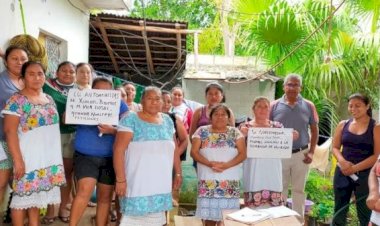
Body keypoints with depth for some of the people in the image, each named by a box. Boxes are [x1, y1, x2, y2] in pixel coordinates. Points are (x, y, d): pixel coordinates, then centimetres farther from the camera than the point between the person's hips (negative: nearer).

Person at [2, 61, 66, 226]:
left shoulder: (49, 99, 11)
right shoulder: (17, 100, -9)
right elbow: (10, 131, -13)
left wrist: (56, 156, 14)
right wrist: (18, 159, -18)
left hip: (48, 157, 6)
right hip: (28, 158, -6)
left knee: (37, 196, 13)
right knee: (23, 197, 0)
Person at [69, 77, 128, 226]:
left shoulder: (120, 105, 2)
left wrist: (112, 130, -23)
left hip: (110, 158, 1)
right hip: (85, 155, -1)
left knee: (105, 196, 9)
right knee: (85, 190, -17)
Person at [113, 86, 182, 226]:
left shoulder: (167, 121, 10)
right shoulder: (131, 119, -7)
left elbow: (174, 149, 16)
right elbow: (119, 150, -12)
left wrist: (178, 173, 14)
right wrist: (120, 179, -17)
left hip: (161, 185, 5)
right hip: (138, 185, -5)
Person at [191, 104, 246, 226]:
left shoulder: (235, 133, 7)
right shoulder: (202, 131, 6)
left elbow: (243, 154, 0)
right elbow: (194, 152, 0)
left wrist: (226, 165, -15)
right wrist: (210, 163, -15)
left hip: (230, 181, 0)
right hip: (208, 181, 0)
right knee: (209, 214, 0)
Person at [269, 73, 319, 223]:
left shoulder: (308, 106, 0)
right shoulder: (274, 106, -2)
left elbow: (314, 130, 6)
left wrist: (311, 152, -2)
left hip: (301, 154, 0)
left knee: (299, 189, 12)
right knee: (280, 189, 9)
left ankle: (299, 220, 25)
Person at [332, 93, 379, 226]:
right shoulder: (343, 125, 6)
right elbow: (335, 147, 8)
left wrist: (355, 168, -15)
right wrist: (342, 161, -12)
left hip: (365, 175, -3)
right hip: (342, 173, 3)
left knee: (365, 214, 6)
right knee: (339, 211, 12)